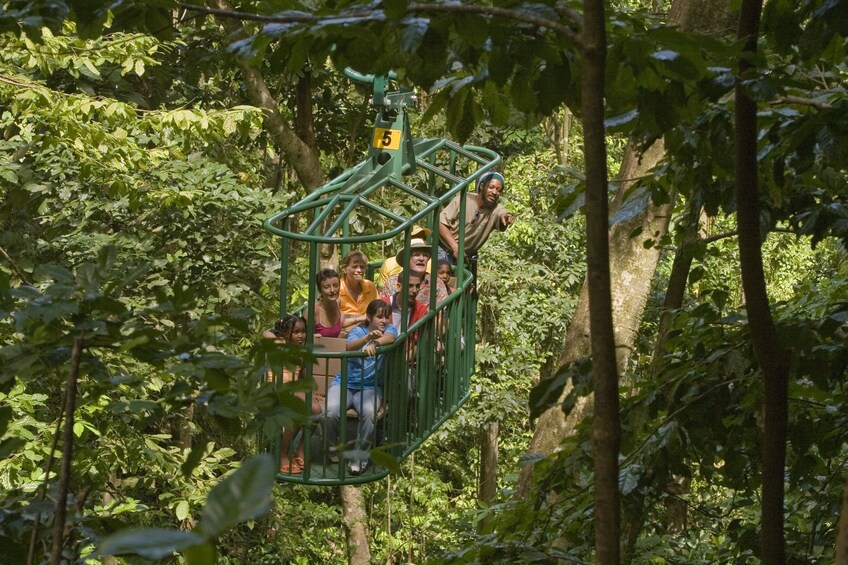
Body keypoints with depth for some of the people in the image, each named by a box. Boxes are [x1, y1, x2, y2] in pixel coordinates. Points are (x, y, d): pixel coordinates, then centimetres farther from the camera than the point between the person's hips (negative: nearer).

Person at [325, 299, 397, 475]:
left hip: (370, 387, 0)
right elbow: (348, 347, -23)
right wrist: (367, 337, -44)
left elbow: (389, 338, -24)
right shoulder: (358, 331, 1)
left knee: (369, 412, -34)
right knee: (331, 411, -29)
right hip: (344, 382, 0)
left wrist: (374, 343, -46)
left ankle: (360, 456, -16)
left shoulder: (390, 329, 3)